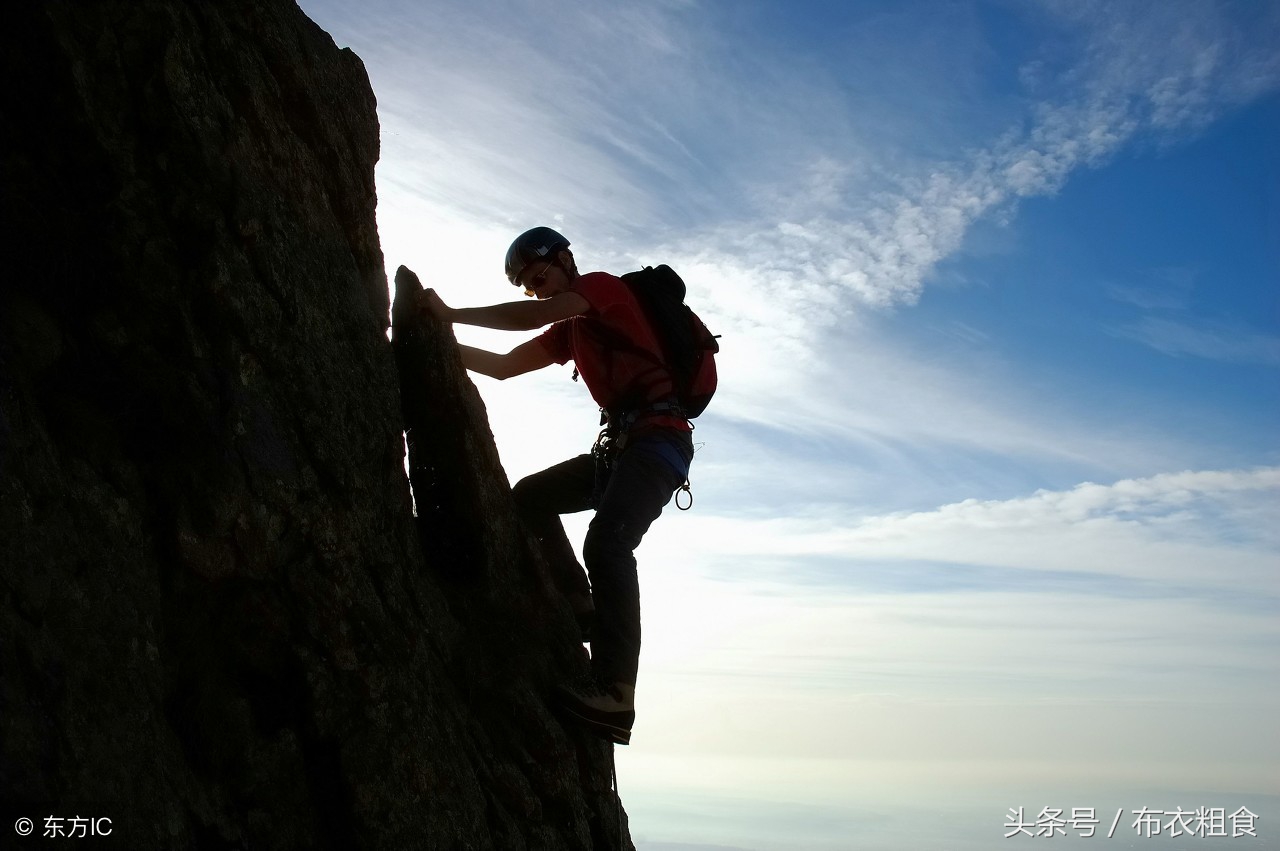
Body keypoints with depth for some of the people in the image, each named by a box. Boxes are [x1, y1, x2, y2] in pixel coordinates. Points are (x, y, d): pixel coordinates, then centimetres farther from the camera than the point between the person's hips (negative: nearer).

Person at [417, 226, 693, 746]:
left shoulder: (603, 286, 1)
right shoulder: (570, 329, 27)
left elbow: (532, 316, -16)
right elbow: (504, 366, 24)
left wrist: (451, 314, -10)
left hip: (660, 435, -10)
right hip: (621, 444, 10)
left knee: (606, 543, -27)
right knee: (530, 498, 9)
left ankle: (614, 693, -34)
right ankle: (579, 610, 1)